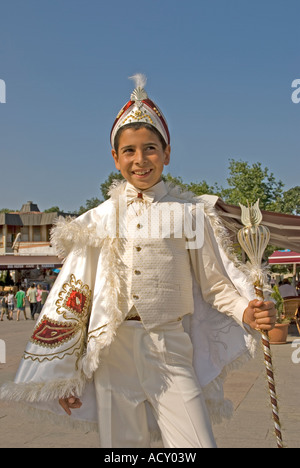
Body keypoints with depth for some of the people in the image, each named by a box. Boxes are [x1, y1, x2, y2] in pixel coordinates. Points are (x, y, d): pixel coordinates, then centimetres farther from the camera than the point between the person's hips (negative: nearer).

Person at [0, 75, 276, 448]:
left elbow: (214, 282, 6)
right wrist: (64, 374, 7)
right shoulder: (99, 220, 3)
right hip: (113, 353, 1)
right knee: (120, 439, 10)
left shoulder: (190, 213, 2)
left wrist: (247, 312, -15)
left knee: (197, 441, -5)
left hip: (171, 351, 0)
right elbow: (70, 300, 6)